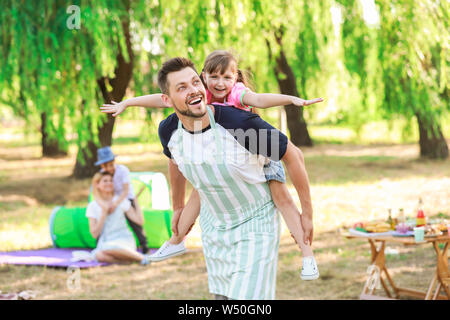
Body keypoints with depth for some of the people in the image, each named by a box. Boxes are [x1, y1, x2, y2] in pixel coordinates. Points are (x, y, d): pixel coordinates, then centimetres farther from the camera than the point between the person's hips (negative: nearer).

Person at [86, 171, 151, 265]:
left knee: (106, 248, -38)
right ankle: (130, 259, -28)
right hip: (106, 242, 1)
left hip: (124, 240, -1)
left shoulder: (121, 201, 3)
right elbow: (94, 234, -3)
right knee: (99, 255, -37)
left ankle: (141, 257, -26)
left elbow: (140, 221, -5)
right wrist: (104, 212, -9)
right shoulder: (92, 206, 6)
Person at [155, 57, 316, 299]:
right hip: (213, 224, 5)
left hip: (255, 224, -5)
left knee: (246, 297, -13)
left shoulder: (241, 122, -29)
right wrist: (178, 208, 26)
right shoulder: (169, 131, -12)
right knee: (222, 295, 14)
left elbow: (291, 156, -15)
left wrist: (307, 213, -6)